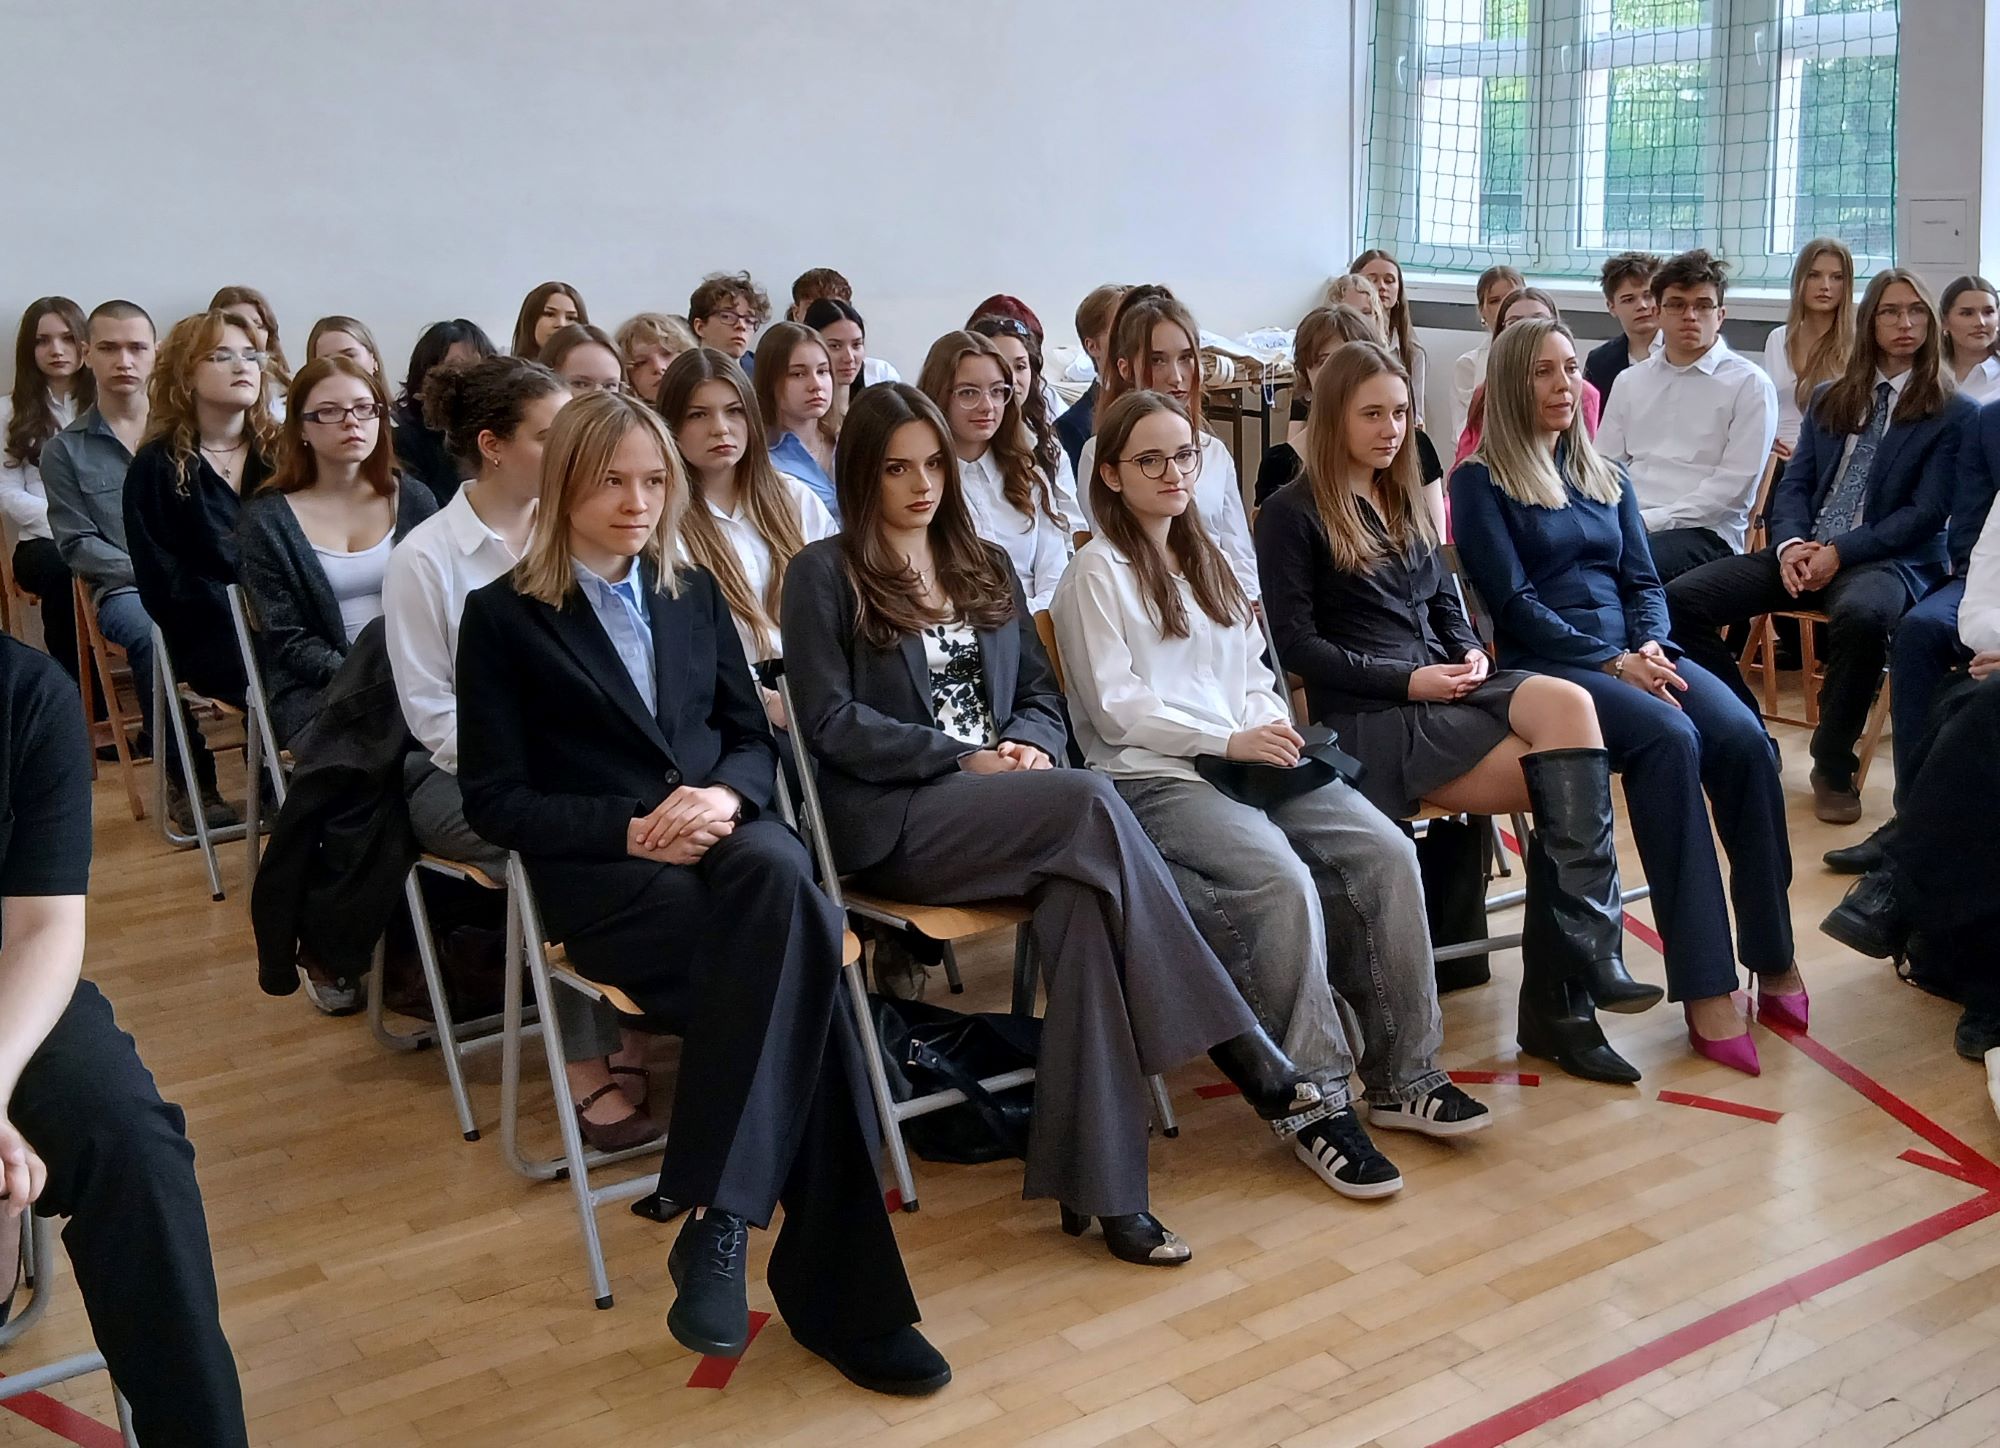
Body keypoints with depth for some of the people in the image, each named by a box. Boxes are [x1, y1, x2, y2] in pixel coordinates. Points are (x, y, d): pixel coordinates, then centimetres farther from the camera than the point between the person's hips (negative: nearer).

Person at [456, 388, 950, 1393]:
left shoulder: (693, 595, 21)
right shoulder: (504, 615, 6)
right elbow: (495, 801, 0)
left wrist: (725, 795, -7)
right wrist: (631, 828, -14)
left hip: (726, 838, 4)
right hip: (603, 872, -4)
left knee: (780, 875, -36)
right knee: (796, 960, -33)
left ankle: (717, 1220, -32)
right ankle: (842, 1291, -28)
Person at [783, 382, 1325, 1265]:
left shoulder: (985, 568, 23)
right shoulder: (825, 575, 5)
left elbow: (1041, 693, 20)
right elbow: (829, 722, -5)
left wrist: (1030, 748, -5)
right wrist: (962, 759, -13)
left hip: (1010, 809, 5)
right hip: (893, 824, -5)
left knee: (1082, 902, -32)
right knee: (1093, 803, -31)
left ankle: (1100, 1185, -33)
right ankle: (1240, 1050, -26)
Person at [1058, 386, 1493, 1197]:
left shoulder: (1205, 560, 25)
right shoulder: (1099, 572, 2)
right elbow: (1115, 704, -8)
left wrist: (1275, 733, 0)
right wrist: (1226, 740, -16)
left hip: (1249, 761, 7)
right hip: (1154, 779, -7)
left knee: (1385, 852, -18)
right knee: (1283, 879, -32)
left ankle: (1403, 1075, -10)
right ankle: (1318, 1105, -22)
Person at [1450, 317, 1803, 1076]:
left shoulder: (1604, 477, 22)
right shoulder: (1479, 481, 3)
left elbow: (1643, 582, 15)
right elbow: (1512, 601, -6)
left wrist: (1652, 648, -7)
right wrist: (1611, 662, -15)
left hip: (1635, 652, 5)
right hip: (1546, 666, -5)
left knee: (1744, 739, -24)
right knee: (1671, 739, -34)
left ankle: (1773, 958, -18)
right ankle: (1703, 986, -34)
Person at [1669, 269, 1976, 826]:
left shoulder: (1954, 413, 4)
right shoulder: (1829, 400, 18)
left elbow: (1928, 511, -5)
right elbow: (1794, 482, 11)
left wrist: (1840, 552, -16)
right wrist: (1790, 543, -11)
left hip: (1890, 559, -5)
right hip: (1803, 552, 5)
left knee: (1860, 614, -42)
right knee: (1681, 598, -18)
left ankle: (1833, 767, -21)